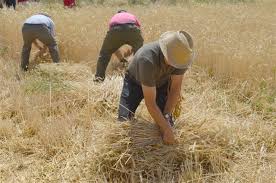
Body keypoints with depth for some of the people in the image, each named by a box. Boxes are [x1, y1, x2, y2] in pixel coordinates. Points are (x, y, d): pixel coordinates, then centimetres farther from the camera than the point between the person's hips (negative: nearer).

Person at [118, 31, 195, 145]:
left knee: (167, 123, -10)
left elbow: (175, 88, -17)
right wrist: (166, 129, -38)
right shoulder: (148, 59, -45)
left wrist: (166, 116, -24)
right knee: (123, 120, -17)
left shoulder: (182, 56, -30)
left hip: (160, 82, 3)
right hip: (135, 81, -3)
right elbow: (150, 102, -40)